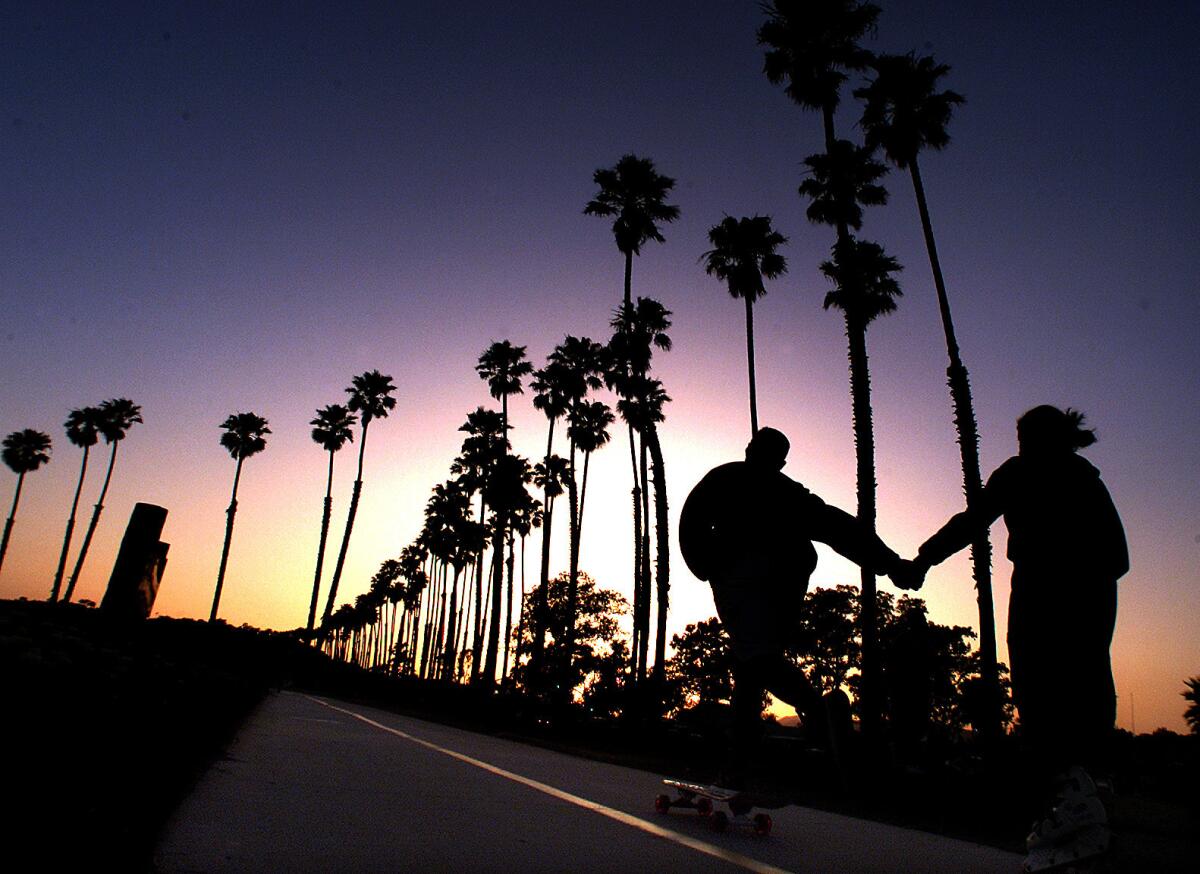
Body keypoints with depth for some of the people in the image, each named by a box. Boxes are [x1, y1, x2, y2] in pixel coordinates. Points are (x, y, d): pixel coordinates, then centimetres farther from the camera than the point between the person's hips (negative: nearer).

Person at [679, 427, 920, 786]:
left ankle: (819, 708, -47)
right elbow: (840, 527, 13)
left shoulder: (723, 478, 22)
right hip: (788, 577, 4)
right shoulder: (791, 491, 27)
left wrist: (706, 569, 17)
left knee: (756, 656, -22)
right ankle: (739, 763, 5)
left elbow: (691, 523, 10)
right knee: (749, 673, 10)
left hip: (740, 571, -4)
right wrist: (891, 564, 5)